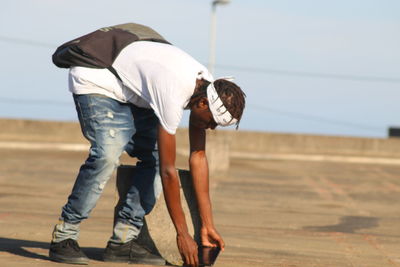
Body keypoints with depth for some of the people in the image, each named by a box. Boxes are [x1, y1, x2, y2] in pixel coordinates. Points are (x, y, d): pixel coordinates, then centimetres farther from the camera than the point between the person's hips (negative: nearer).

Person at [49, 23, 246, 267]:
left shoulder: (208, 88, -10)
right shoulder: (174, 94, -36)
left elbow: (198, 157, -3)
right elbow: (168, 171, -31)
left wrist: (208, 226, -4)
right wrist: (182, 234, -25)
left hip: (130, 91, 9)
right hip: (95, 81, -9)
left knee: (155, 157, -6)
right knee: (107, 156, -28)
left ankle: (123, 241, -4)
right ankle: (64, 237, -19)